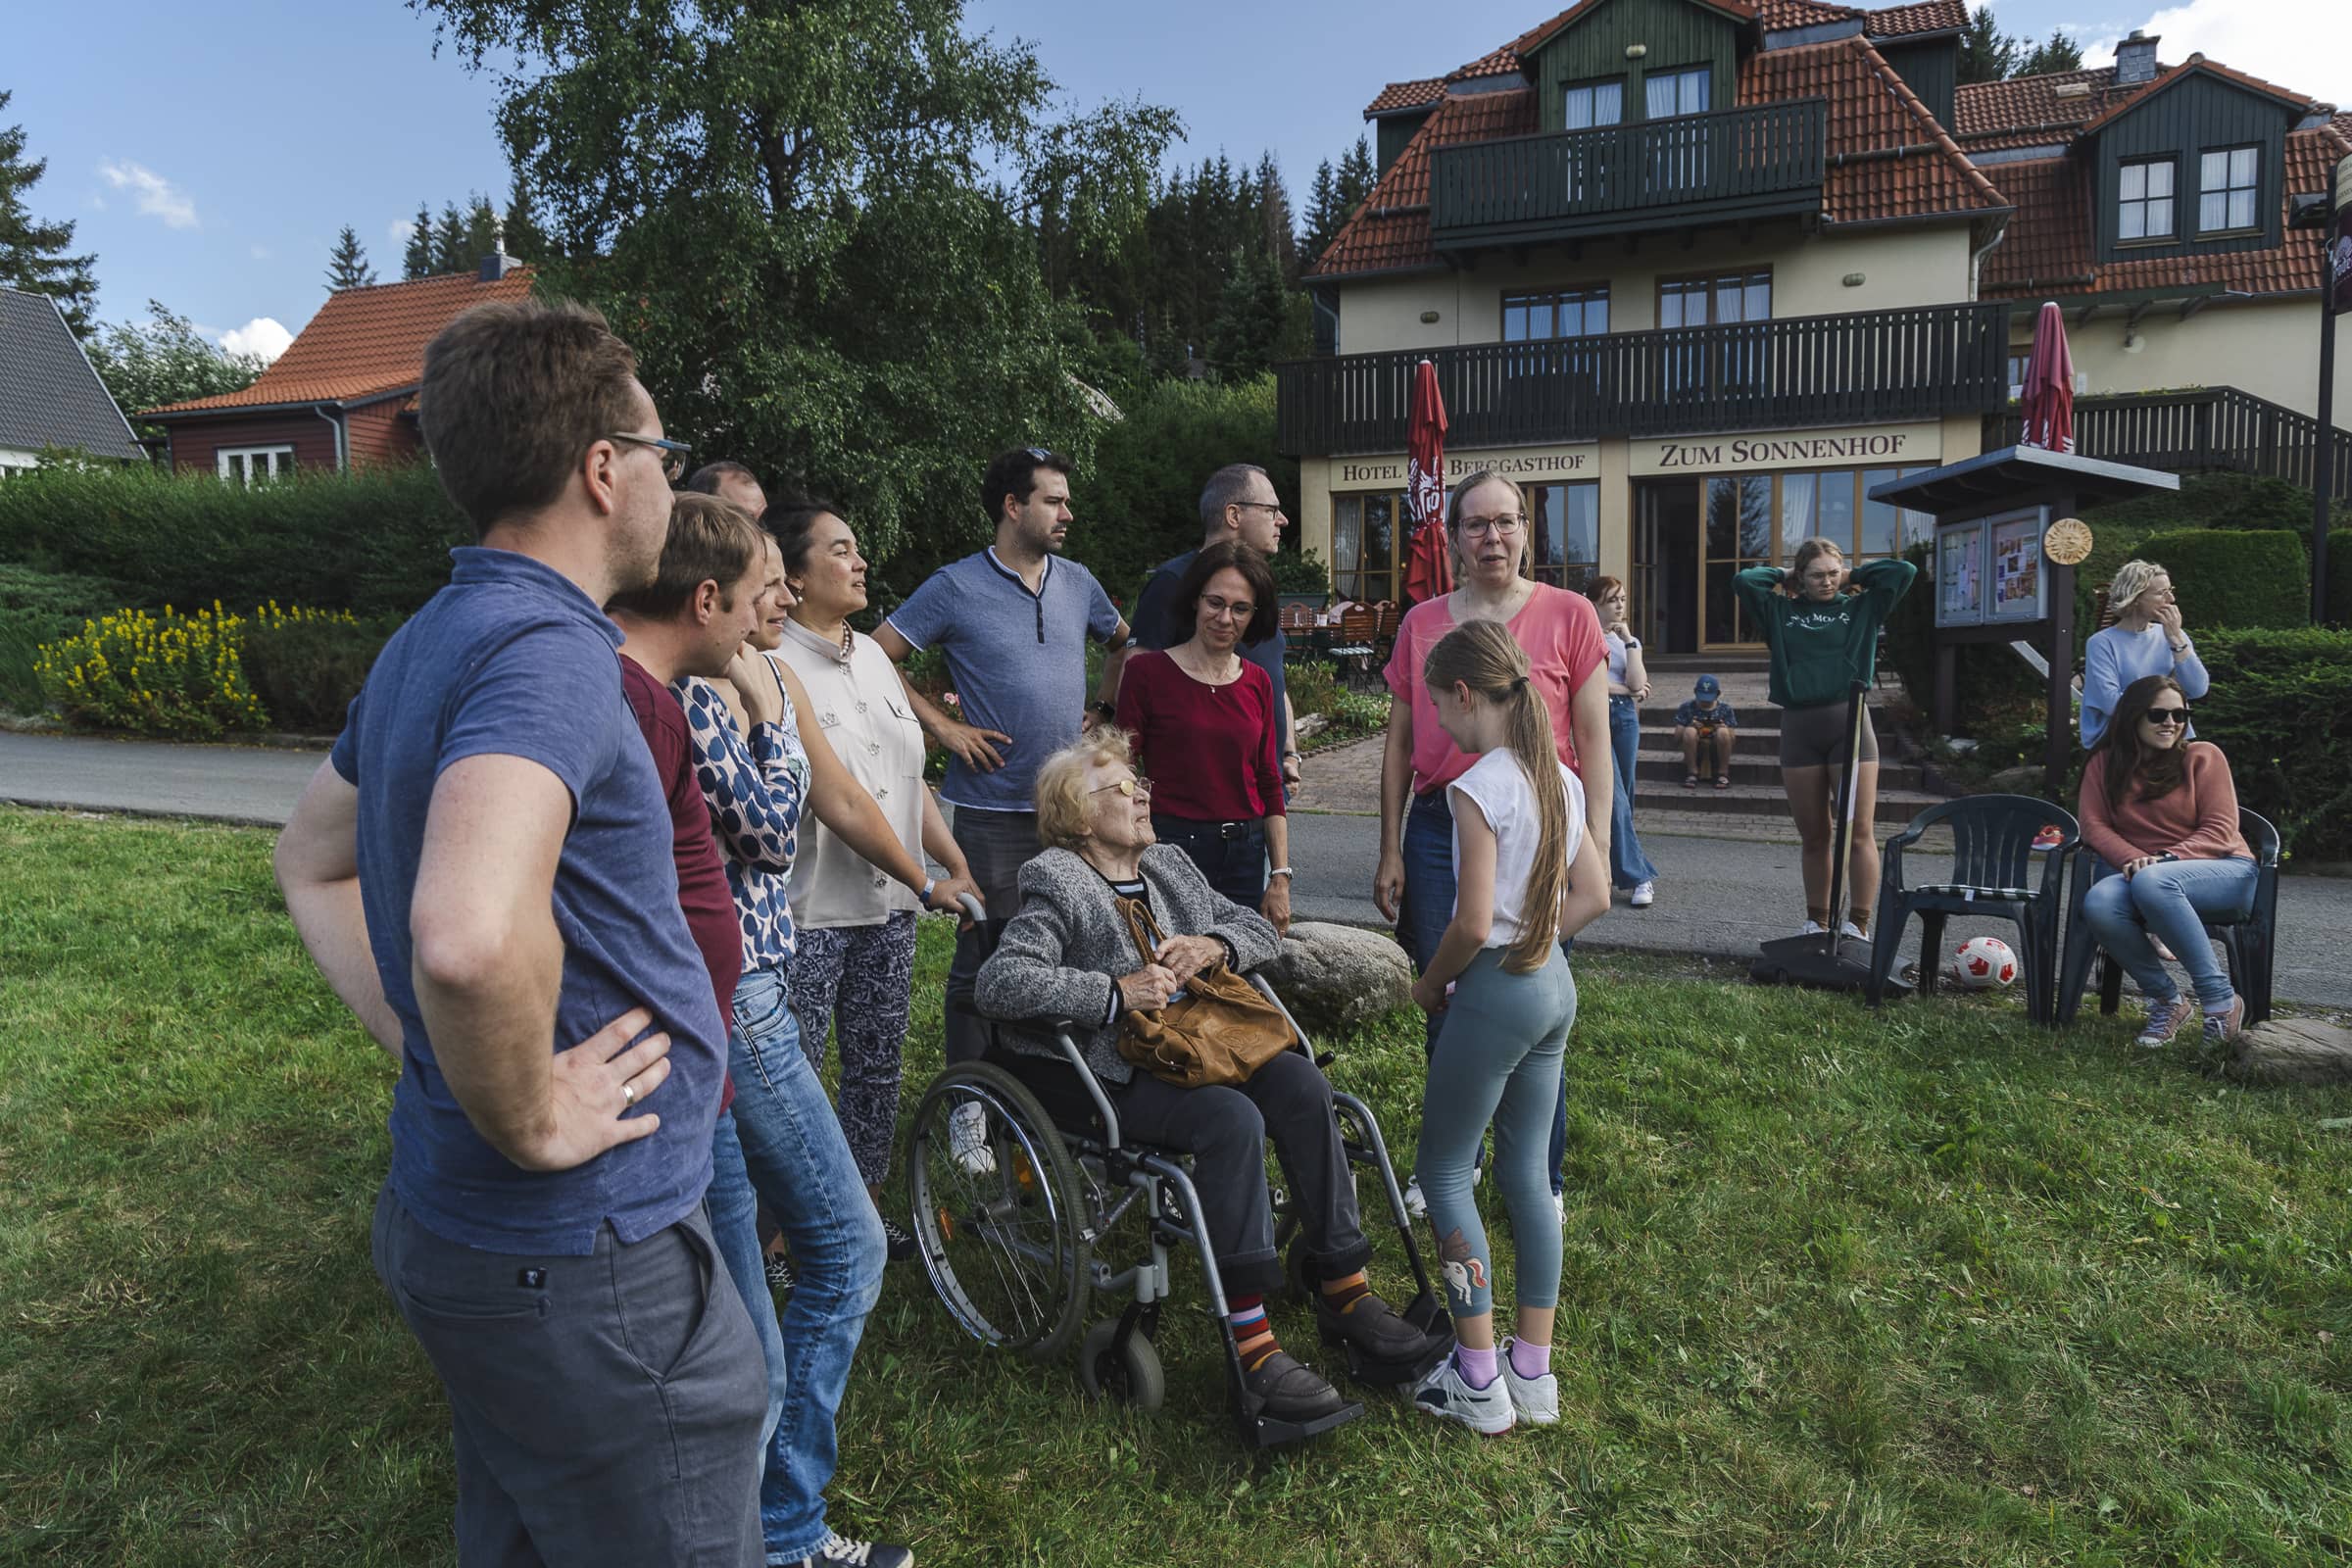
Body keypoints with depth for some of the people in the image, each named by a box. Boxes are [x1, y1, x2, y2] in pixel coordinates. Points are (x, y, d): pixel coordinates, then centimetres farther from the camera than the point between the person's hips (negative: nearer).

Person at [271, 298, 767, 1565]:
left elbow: (310, 863, 22)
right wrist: (530, 1120, -24)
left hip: (450, 1224, 10)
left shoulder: (431, 641, 8)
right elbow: (469, 936, -42)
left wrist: (418, 1041, 13)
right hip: (584, 1264, -10)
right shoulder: (547, 650, -23)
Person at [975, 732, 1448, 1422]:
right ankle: (1250, 1341, -27)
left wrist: (1213, 944, -3)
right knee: (1233, 1119, -32)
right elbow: (999, 982, -18)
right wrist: (1116, 992, -22)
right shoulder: (1056, 884, -4)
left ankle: (1345, 1294, -14)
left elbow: (1257, 927, 21)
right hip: (1117, 1074, -6)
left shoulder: (1168, 862, 19)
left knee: (1300, 1082, -21)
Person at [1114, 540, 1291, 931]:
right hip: (1172, 850, -4)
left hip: (1245, 854, 4)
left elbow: (1269, 785, 12)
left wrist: (1281, 877, 7)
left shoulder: (1257, 682, 9)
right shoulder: (1147, 672, -4)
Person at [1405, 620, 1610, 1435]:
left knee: (1443, 1170, 6)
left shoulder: (1480, 787, -19)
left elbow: (1472, 923, -22)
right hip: (1554, 984, 8)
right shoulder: (1558, 778, 7)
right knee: (1526, 1170, 15)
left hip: (1496, 991, -8)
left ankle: (1478, 1383, 11)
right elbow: (1594, 895, 13)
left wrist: (1429, 983, -5)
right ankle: (1534, 1374, 23)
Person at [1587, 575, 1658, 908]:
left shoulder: (1629, 640, 18)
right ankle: (1639, 878, -10)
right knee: (1614, 798, -11)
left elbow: (1637, 684, 2)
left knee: (1623, 798, 3)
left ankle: (1612, 868, 13)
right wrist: (1623, 688, 0)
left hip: (1625, 717, 6)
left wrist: (1629, 641, 0)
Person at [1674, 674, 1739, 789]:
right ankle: (1692, 774, -19)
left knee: (1722, 732, -28)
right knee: (1689, 731, -28)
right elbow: (1676, 739, -1)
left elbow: (1732, 741, 1)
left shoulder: (1725, 709, 4)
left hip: (1716, 752, 0)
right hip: (1694, 753, 0)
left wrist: (1724, 728, -19)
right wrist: (1691, 727, -19)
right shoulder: (1687, 708, 3)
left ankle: (1723, 775, -18)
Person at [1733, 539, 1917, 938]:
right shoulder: (1780, 610, 12)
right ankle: (1816, 921, 18)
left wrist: (1854, 575, 12)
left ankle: (1859, 925, 0)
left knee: (1859, 832, -5)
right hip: (1798, 728, 1)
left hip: (1849, 723, -1)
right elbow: (1742, 580, 1)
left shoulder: (1861, 607, 12)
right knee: (1813, 836, 9)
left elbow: (1904, 571, 3)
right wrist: (1783, 576, 13)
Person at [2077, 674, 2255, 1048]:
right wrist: (2134, 859, -18)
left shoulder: (2203, 755, 2)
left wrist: (2166, 859, -21)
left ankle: (2220, 999, -27)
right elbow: (2094, 825, 2)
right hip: (2142, 874, 3)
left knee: (2152, 882, -38)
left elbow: (2220, 829, -4)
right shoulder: (2105, 763, 9)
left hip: (2226, 871, -3)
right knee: (2098, 903, -32)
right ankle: (2165, 1000, -14)